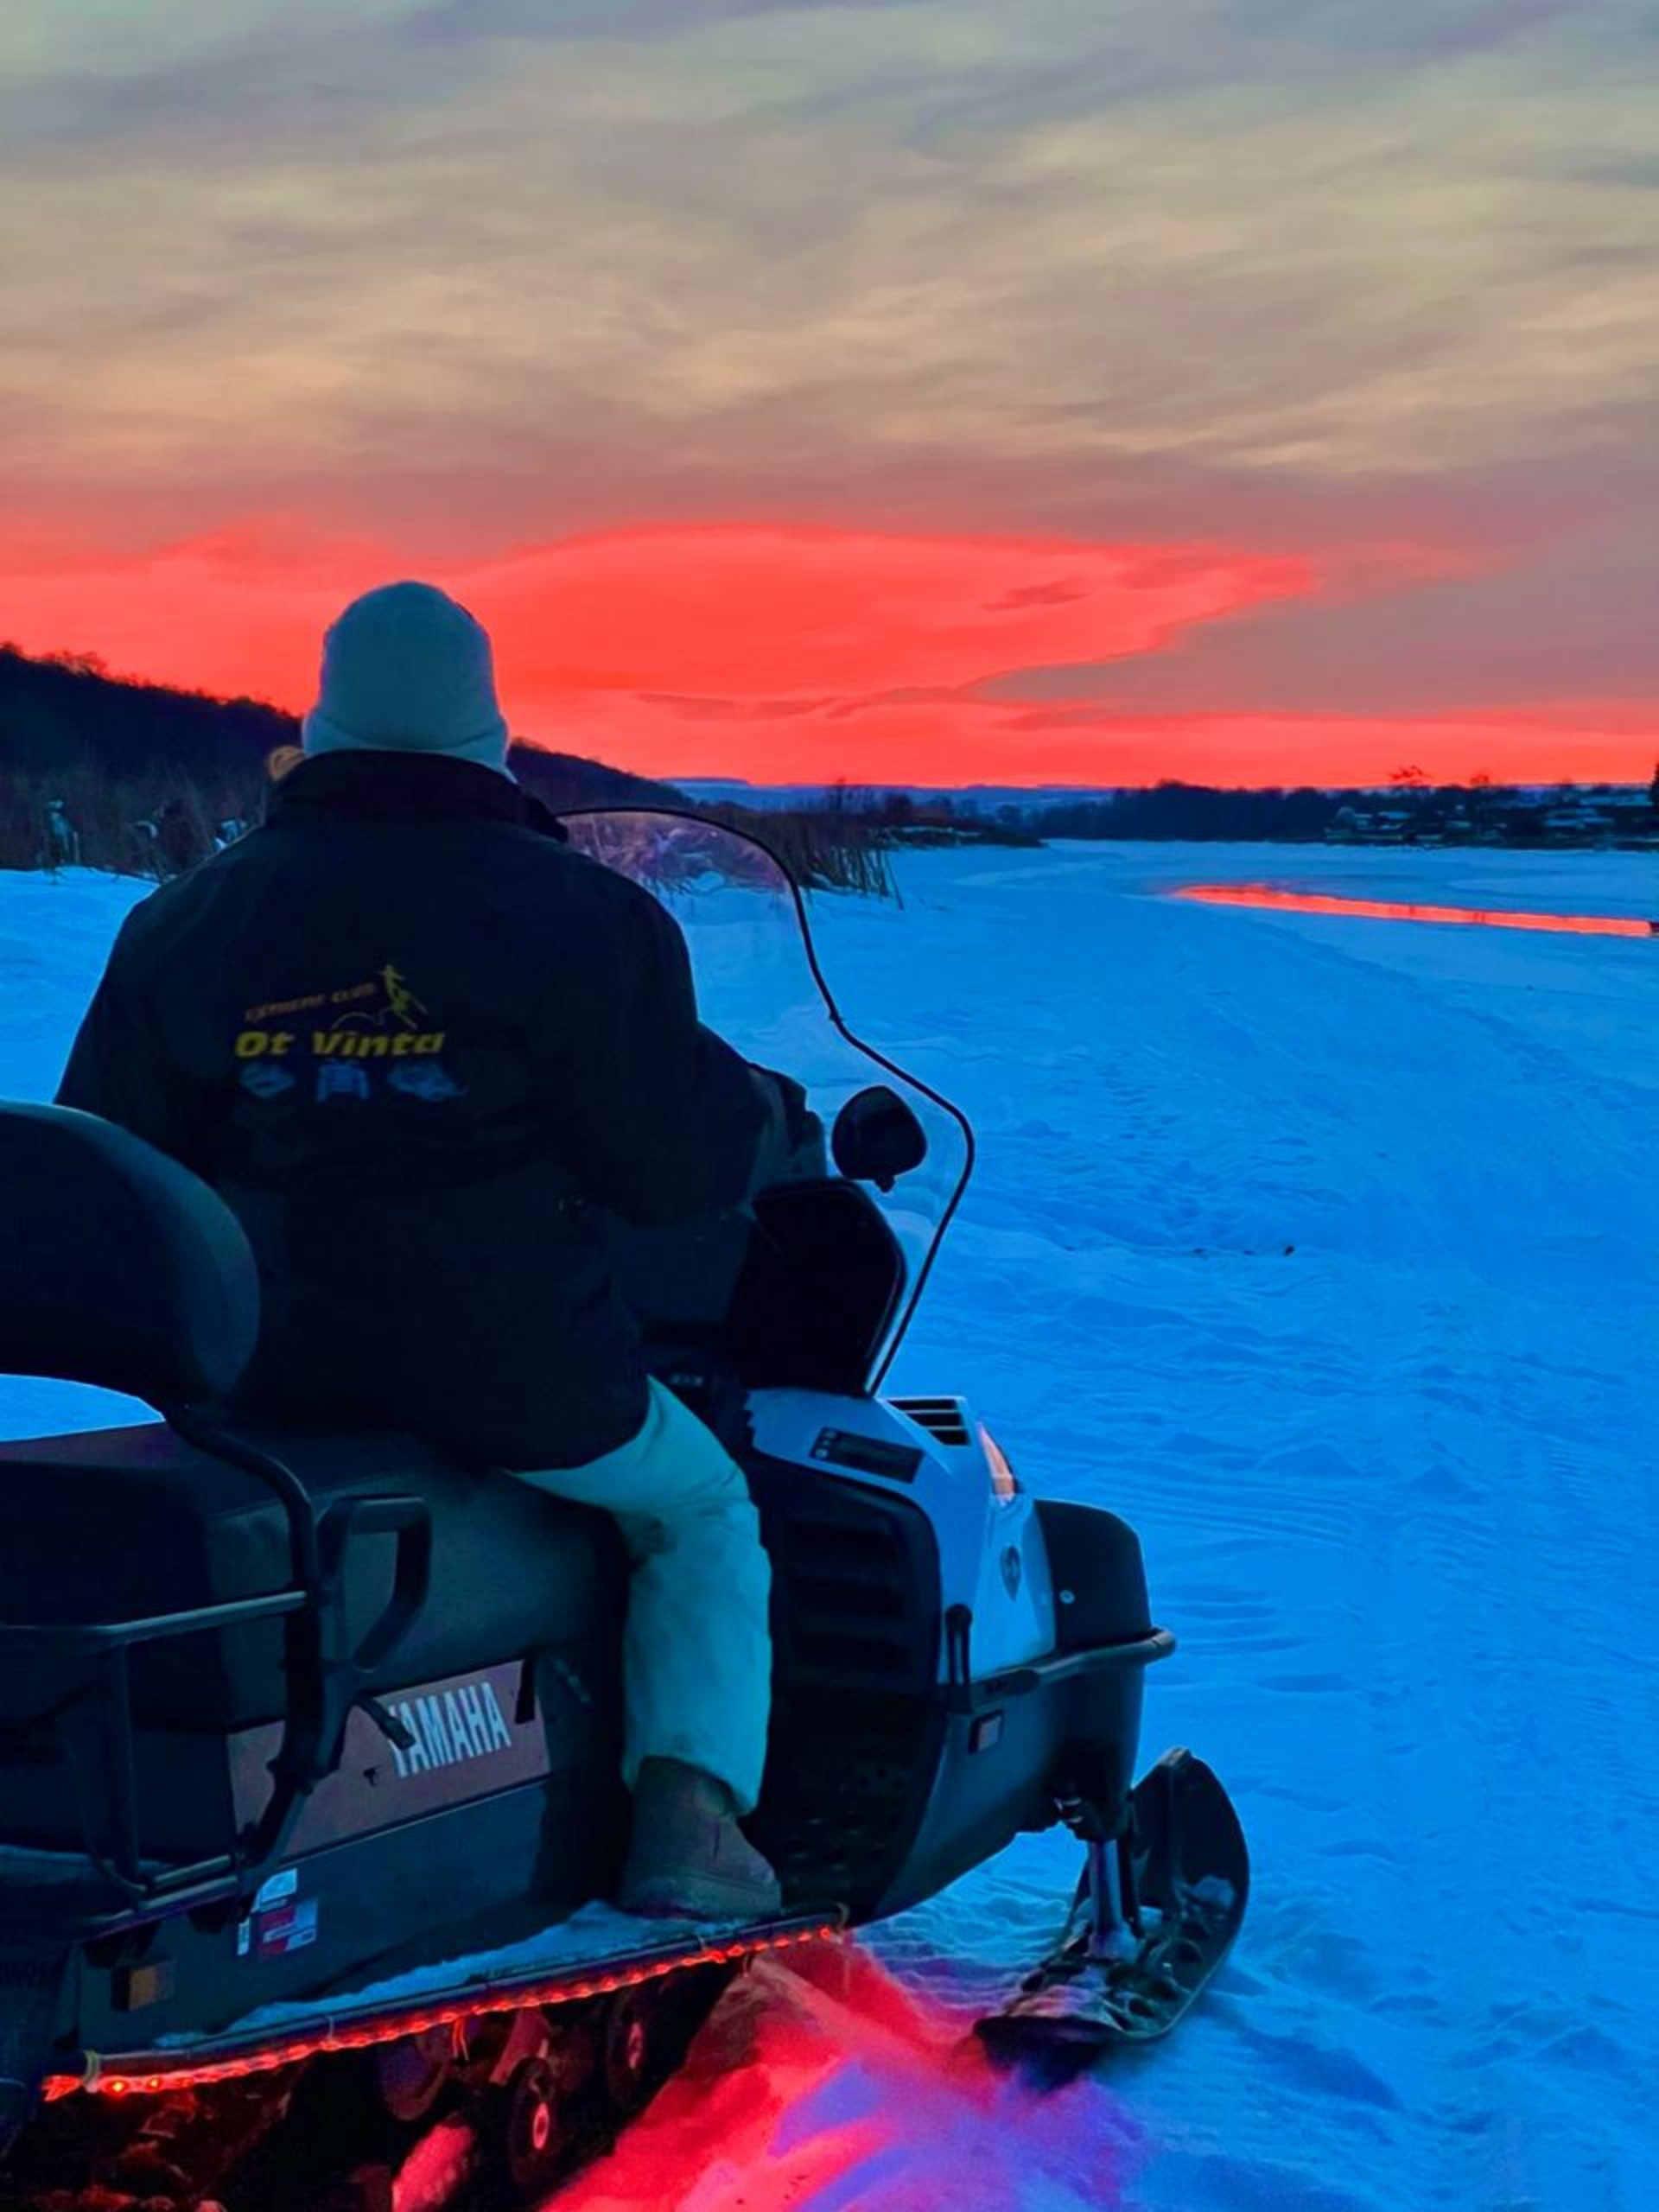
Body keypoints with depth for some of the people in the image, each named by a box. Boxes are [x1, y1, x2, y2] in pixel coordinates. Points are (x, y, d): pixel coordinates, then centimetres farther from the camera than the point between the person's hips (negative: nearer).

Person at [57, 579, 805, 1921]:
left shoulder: (189, 920, 3)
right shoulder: (574, 914, -9)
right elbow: (671, 1160, -8)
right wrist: (772, 1118, 13)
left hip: (264, 1378, 4)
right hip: (516, 1381, -4)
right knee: (702, 1511, 22)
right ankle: (689, 1805, 1)